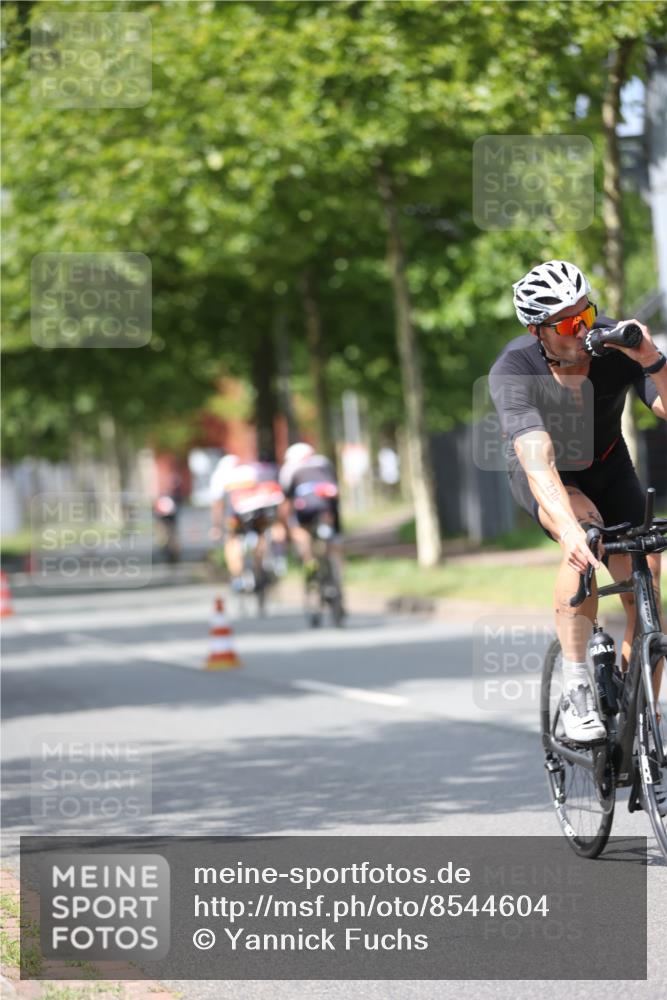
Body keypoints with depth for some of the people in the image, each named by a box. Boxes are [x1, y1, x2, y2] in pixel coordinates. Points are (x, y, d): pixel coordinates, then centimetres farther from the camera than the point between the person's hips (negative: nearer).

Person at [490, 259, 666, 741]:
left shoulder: (615, 345, -29)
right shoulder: (513, 372, -35)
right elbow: (539, 463, -48)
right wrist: (571, 529, -63)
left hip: (608, 466, 3)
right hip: (545, 475, -3)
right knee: (586, 535, -34)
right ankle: (576, 688, -27)